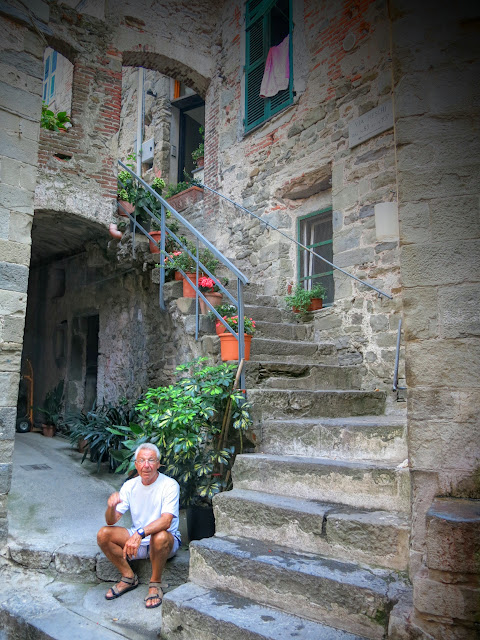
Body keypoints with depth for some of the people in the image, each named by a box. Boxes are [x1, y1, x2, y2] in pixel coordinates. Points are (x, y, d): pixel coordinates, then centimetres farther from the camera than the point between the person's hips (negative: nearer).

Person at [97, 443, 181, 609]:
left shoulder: (169, 485, -16)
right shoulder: (130, 486, -2)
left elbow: (166, 521, -29)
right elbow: (111, 521, -6)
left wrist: (139, 533, -43)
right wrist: (111, 507, -29)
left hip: (167, 541, -5)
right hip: (138, 540, 5)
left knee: (160, 536, -38)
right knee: (103, 534, -14)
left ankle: (155, 583, -10)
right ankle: (129, 577, 5)